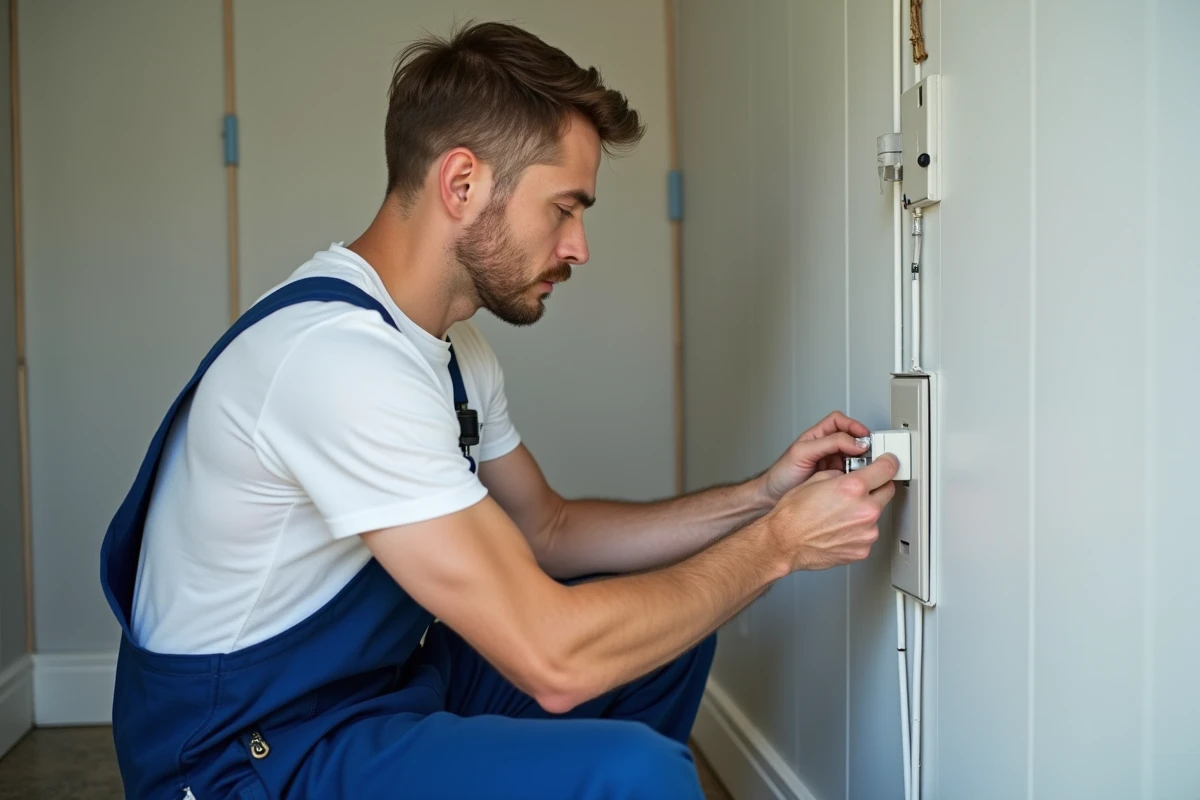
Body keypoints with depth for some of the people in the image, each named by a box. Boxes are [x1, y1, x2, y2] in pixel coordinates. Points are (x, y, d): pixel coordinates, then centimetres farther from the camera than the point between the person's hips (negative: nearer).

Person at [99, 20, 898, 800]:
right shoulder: (338, 352, -26)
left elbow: (548, 531, 12)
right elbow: (552, 662, -28)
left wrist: (759, 497, 2)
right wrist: (775, 545, -16)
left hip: (378, 678, 9)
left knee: (672, 627, 11)